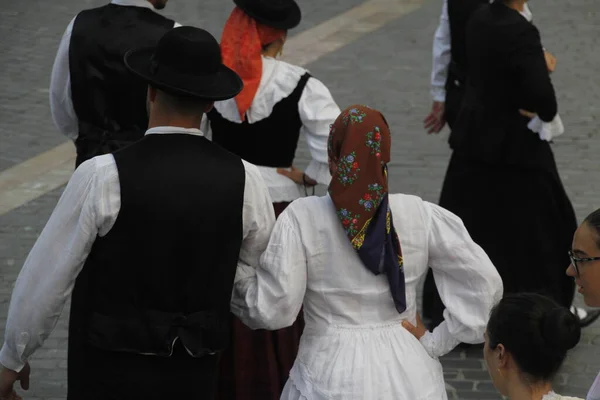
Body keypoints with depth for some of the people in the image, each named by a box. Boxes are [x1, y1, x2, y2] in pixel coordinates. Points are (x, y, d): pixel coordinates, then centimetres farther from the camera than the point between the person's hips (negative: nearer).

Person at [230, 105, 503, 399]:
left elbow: (273, 311, -12)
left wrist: (239, 273, 5)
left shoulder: (301, 218, -12)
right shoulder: (420, 215, -6)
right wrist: (436, 343, 2)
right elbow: (484, 284, -2)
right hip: (408, 373, 2)